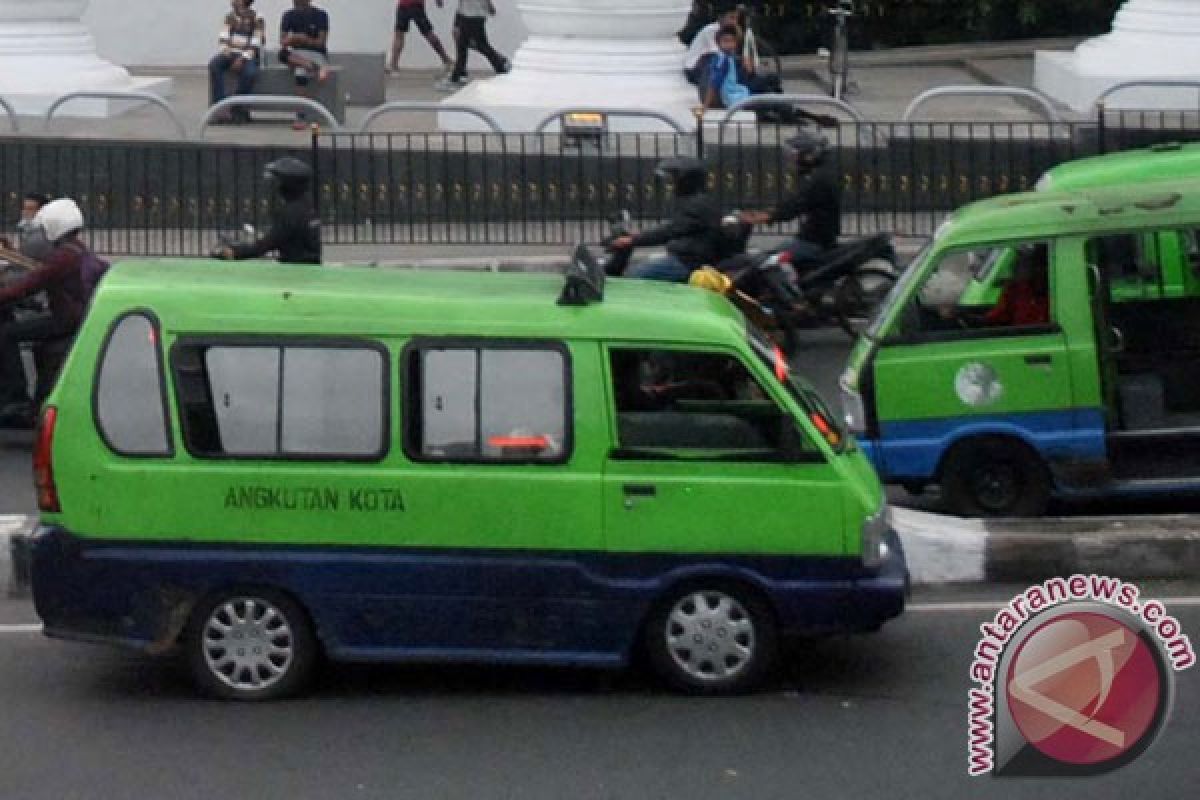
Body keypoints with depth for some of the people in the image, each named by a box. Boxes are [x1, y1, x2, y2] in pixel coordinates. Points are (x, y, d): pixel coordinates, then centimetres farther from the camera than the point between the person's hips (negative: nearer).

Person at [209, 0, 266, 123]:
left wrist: (242, 58, -23)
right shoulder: (230, 17, 10)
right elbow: (224, 38, 7)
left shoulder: (257, 19, -5)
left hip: (248, 57, -4)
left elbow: (256, 46, -12)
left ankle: (238, 110, -23)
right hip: (231, 54, 4)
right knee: (214, 65, -28)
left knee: (249, 72, -38)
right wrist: (226, 50, -13)